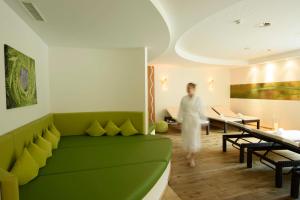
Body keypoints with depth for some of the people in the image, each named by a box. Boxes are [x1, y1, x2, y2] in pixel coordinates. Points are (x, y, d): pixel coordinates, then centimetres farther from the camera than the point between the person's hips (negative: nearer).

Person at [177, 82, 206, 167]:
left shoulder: (198, 99, -6)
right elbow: (181, 111, -1)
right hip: (186, 121, 2)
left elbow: (200, 111, 2)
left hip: (195, 121, -2)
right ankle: (189, 152, 39)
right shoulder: (184, 99, -2)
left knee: (194, 138, -2)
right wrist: (180, 121, -4)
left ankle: (192, 158, 7)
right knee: (187, 138, 13)